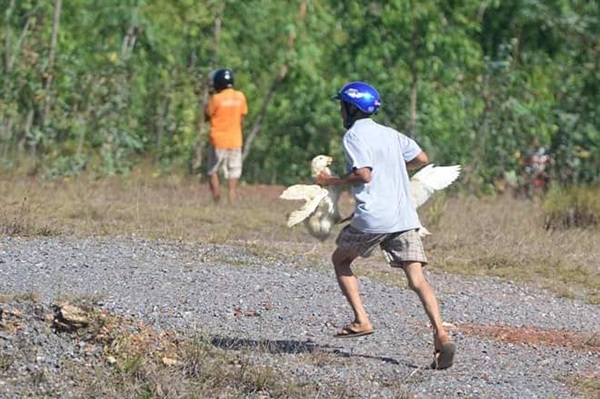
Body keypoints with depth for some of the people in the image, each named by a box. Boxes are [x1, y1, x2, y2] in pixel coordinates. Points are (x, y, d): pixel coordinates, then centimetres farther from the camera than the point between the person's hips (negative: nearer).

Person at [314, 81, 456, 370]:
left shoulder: (353, 135, -3)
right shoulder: (390, 134, 18)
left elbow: (363, 174, -14)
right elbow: (422, 158, 23)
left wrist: (330, 181, -2)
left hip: (372, 218, -5)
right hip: (405, 217, 5)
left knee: (340, 260, 20)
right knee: (417, 279, -4)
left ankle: (361, 321, 7)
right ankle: (441, 335, -23)